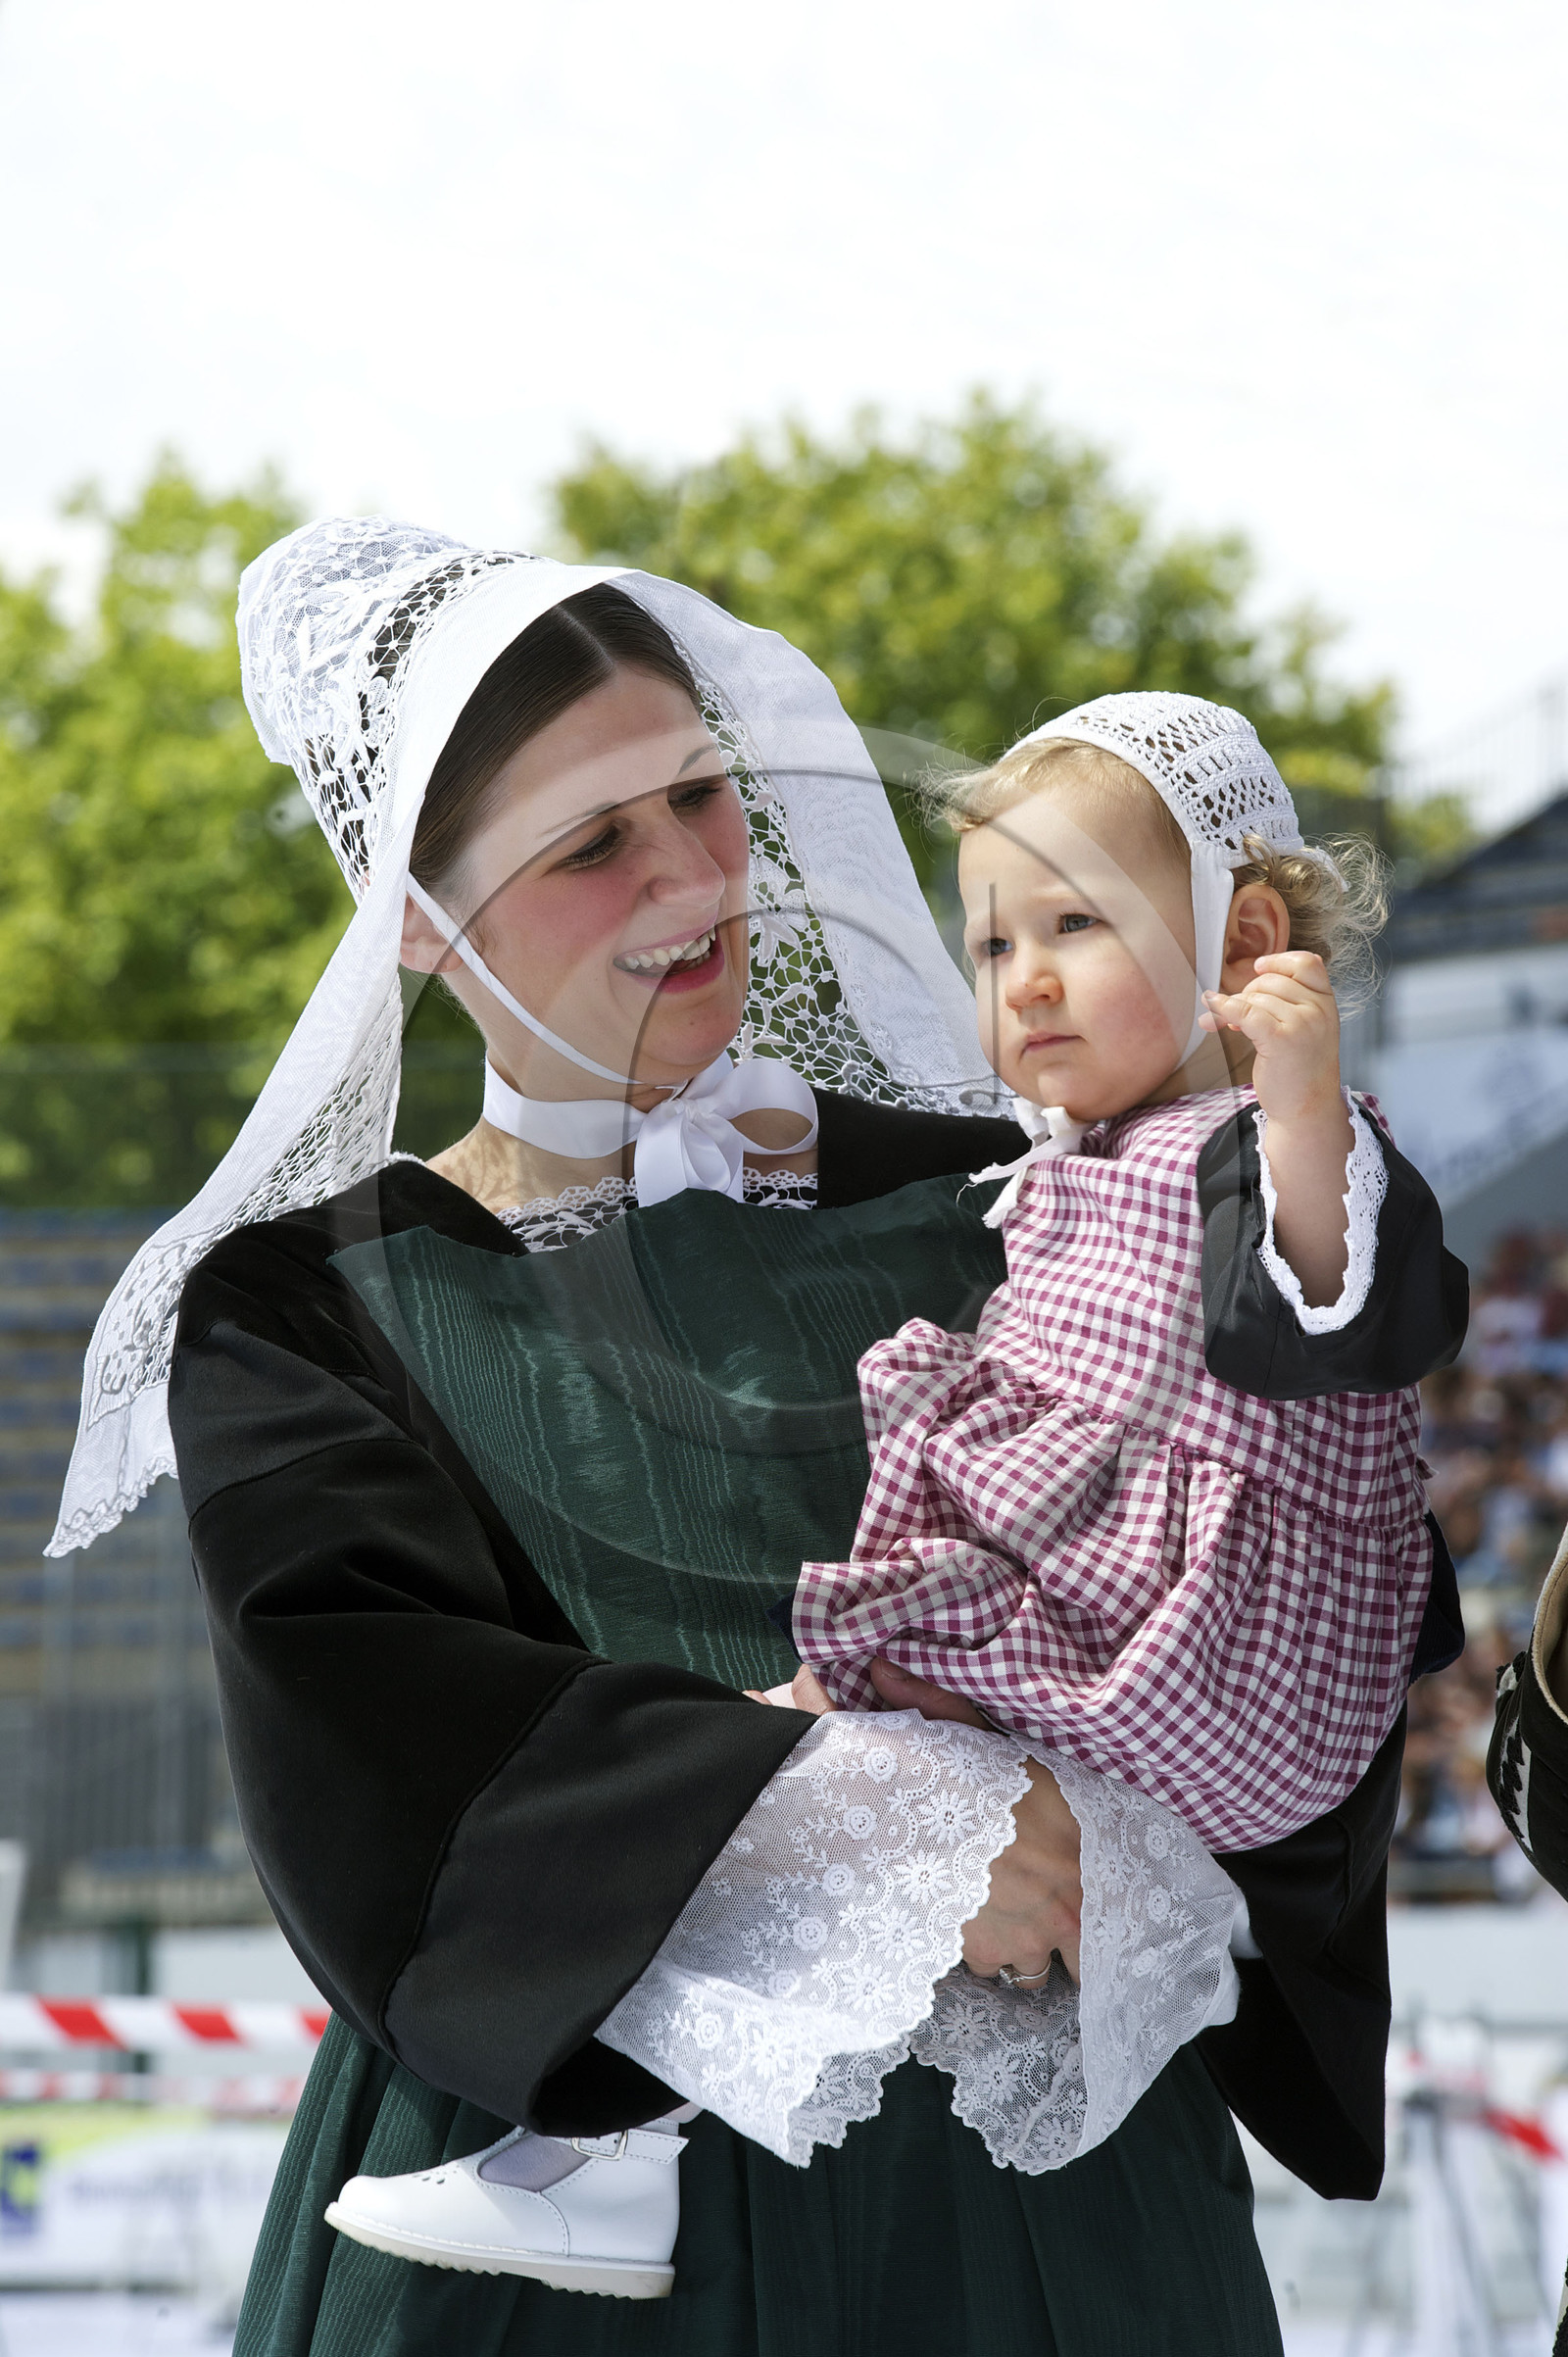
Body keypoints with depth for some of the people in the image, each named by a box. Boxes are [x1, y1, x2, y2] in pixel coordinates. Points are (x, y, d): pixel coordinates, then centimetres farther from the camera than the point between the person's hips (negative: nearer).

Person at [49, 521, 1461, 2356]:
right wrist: (846, 1819, -25)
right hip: (565, 2204, -2)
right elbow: (361, 1734, -15)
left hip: (1042, 2195, 2)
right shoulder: (304, 1308, 2)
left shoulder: (993, 1213, 7)